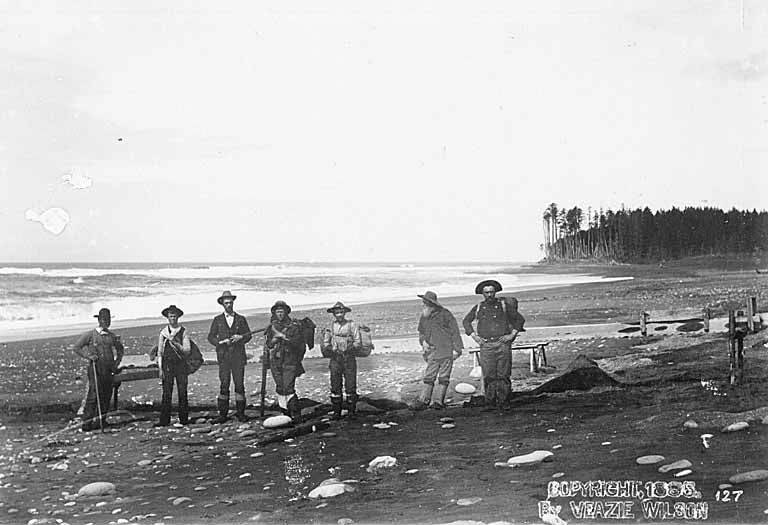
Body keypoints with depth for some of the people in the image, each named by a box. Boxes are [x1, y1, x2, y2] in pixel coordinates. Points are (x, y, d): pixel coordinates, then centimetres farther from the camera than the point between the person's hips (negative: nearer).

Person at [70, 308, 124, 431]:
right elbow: (76, 347, 1)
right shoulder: (90, 335, -2)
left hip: (108, 369, 5)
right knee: (94, 394, -9)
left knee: (106, 395, 5)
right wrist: (88, 356, -9)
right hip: (95, 368, -5)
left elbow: (120, 350, 26)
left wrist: (116, 363, 12)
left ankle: (101, 421, 16)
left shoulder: (113, 337, 11)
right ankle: (87, 423, -4)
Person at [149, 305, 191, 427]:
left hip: (181, 364, 0)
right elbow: (159, 352, 9)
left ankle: (184, 419, 7)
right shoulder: (163, 333, 8)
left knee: (182, 393, 0)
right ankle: (164, 420, -2)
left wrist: (176, 344, -15)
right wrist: (160, 368, 1)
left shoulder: (183, 332, 5)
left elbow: (187, 350, 0)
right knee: (166, 393, -4)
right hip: (167, 364, 0)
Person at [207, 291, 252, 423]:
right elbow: (211, 337, 8)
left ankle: (240, 413, 4)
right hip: (223, 356, 0)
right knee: (224, 385, -4)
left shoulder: (241, 319, 13)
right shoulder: (217, 320, 11)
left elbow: (248, 335, 10)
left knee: (240, 384, -3)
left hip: (238, 356, 1)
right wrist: (221, 342, -10)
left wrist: (240, 337, -11)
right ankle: (222, 414, 0)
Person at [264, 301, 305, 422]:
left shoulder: (294, 326, -1)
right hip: (275, 362, 5)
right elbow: (268, 345, 18)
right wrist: (273, 340, -3)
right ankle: (286, 413, 16)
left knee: (288, 388, -14)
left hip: (289, 363, -5)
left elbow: (298, 342, -12)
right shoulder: (272, 327, 14)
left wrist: (284, 336, -18)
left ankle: (296, 415, -8)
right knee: (280, 389, 7)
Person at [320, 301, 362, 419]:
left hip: (349, 359, -2)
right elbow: (325, 343, 9)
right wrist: (328, 348, -10)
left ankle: (352, 411, 9)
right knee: (335, 386, 3)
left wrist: (350, 348, -16)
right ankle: (336, 411, 12)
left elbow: (358, 343, -3)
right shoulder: (331, 326, 8)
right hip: (335, 359, 2)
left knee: (350, 386, -1)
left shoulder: (352, 325, 1)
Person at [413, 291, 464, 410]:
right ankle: (423, 400, 2)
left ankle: (439, 401, 6)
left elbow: (455, 331, -5)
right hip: (432, 351, 4)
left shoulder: (445, 314, -7)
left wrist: (457, 349, -8)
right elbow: (421, 332, 21)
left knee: (443, 377, 1)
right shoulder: (424, 318, 8)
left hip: (446, 351, -4)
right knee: (428, 376, 0)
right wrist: (423, 341, -1)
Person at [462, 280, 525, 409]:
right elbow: (466, 321, 24)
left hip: (502, 344, -1)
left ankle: (503, 402, 2)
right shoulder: (478, 308, 10)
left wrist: (512, 335, 2)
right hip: (486, 345, 1)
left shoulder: (503, 305, 6)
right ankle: (490, 402, 4)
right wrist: (474, 336, 11)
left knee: (503, 375, -3)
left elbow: (520, 319, 12)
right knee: (488, 375, -4)